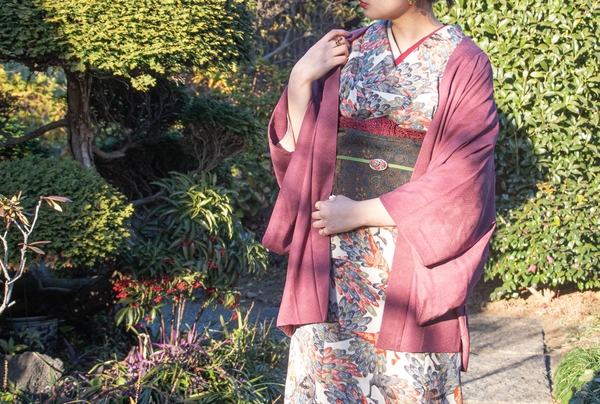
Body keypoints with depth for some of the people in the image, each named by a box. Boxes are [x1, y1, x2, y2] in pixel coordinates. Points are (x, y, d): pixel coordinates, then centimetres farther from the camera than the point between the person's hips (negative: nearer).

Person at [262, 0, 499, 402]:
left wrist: (358, 213, -12)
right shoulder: (346, 50, 8)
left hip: (413, 261, -3)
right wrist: (300, 81, -6)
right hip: (336, 262, 3)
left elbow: (459, 179, -12)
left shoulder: (465, 64, -4)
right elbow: (301, 151, 8)